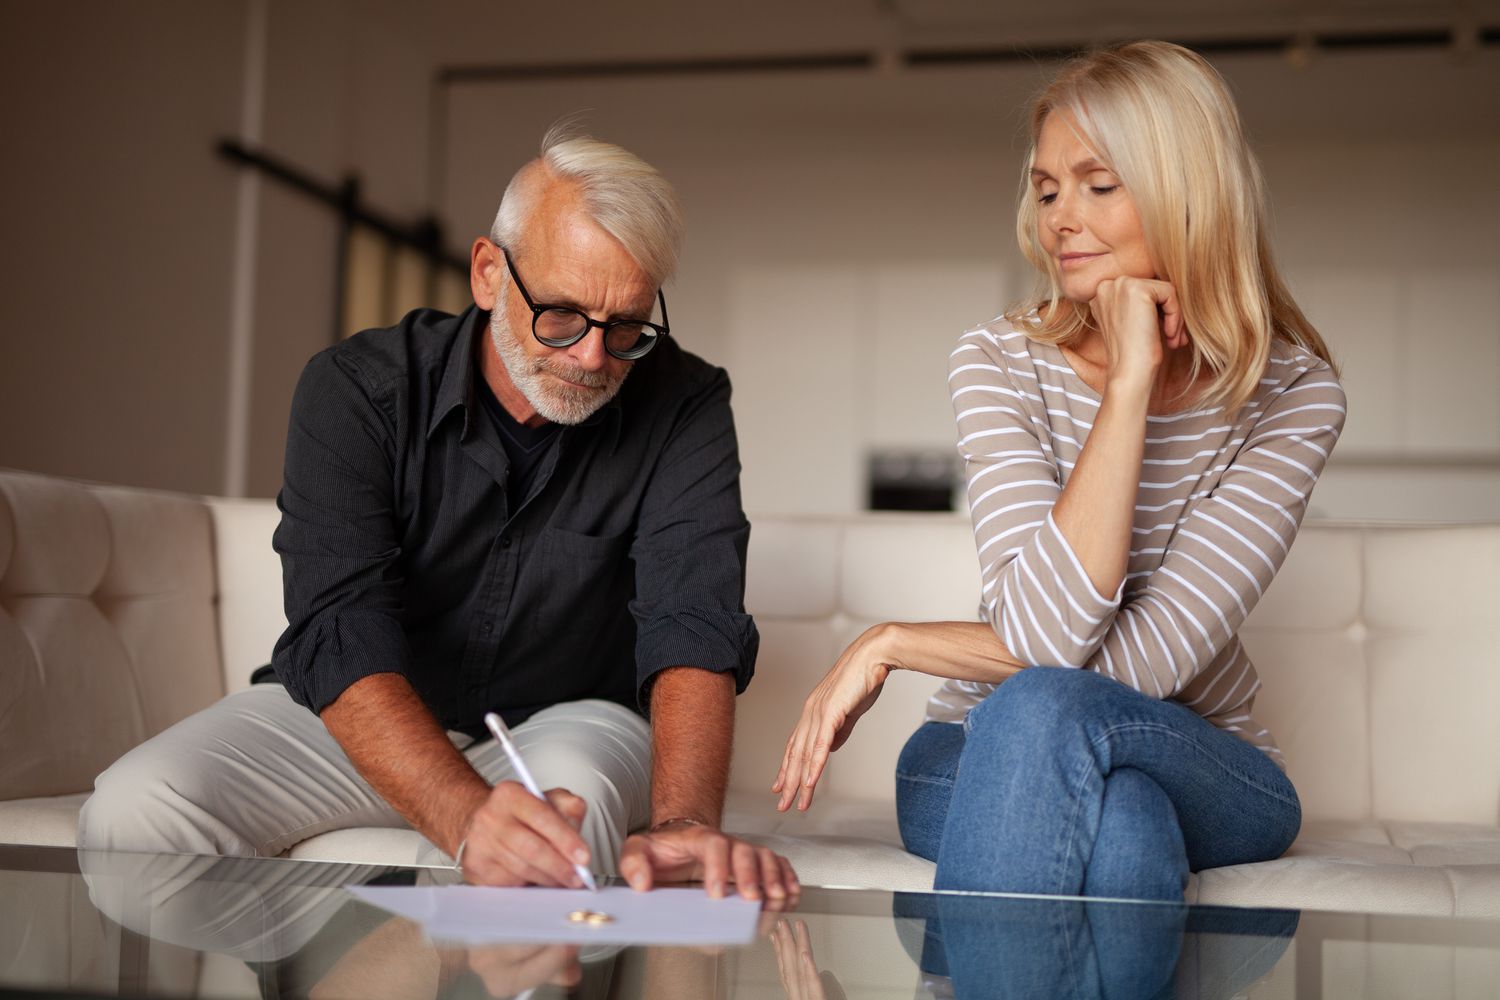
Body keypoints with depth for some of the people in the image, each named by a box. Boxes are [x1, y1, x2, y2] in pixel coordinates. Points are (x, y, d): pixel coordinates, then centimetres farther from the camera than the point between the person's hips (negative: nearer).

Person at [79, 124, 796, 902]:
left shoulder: (685, 408, -15)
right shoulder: (355, 390, -18)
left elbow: (694, 626, -27)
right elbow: (340, 636, -30)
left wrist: (681, 823, -48)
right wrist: (468, 817, -49)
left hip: (564, 717, 0)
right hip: (363, 716, 1)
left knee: (570, 801, -37)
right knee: (135, 809, -24)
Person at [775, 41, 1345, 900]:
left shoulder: (1295, 394, -9)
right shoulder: (1000, 364, -7)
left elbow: (1155, 655, -19)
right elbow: (1046, 630, -22)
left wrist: (891, 645, -17)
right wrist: (1129, 381, -23)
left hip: (1209, 775, 0)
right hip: (985, 760, 0)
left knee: (1041, 710, -35)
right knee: (1120, 826, -37)